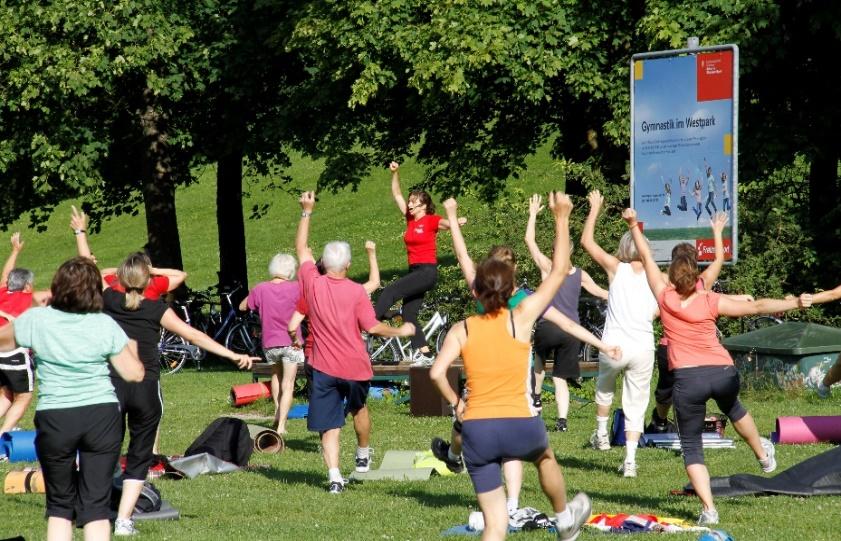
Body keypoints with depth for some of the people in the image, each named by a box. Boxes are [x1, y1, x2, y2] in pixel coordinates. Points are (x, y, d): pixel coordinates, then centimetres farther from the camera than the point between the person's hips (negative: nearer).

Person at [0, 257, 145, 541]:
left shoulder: (36, 320, -3)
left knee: (59, 504, 14)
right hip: (101, 414, 0)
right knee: (96, 504, 4)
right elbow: (135, 373, -1)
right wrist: (132, 349, 19)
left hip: (53, 419, 0)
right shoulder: (105, 326, -4)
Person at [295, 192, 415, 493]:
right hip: (355, 366, 0)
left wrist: (307, 212, 14)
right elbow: (373, 328, -12)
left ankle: (334, 477, -14)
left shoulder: (312, 284, -7)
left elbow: (301, 249, 7)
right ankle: (363, 457, 44)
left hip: (324, 368, 0)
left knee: (329, 426, 0)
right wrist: (401, 331, 5)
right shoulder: (356, 291, -12)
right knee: (359, 409, 28)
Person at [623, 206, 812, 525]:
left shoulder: (665, 298, -1)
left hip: (688, 379, -2)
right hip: (723, 373, 2)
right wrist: (794, 303, -7)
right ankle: (763, 454, 57)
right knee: (732, 408, 37)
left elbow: (647, 258, 9)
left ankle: (708, 509, -8)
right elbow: (757, 307, -8)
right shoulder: (711, 302, -2)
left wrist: (633, 226, 18)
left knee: (691, 447, 6)